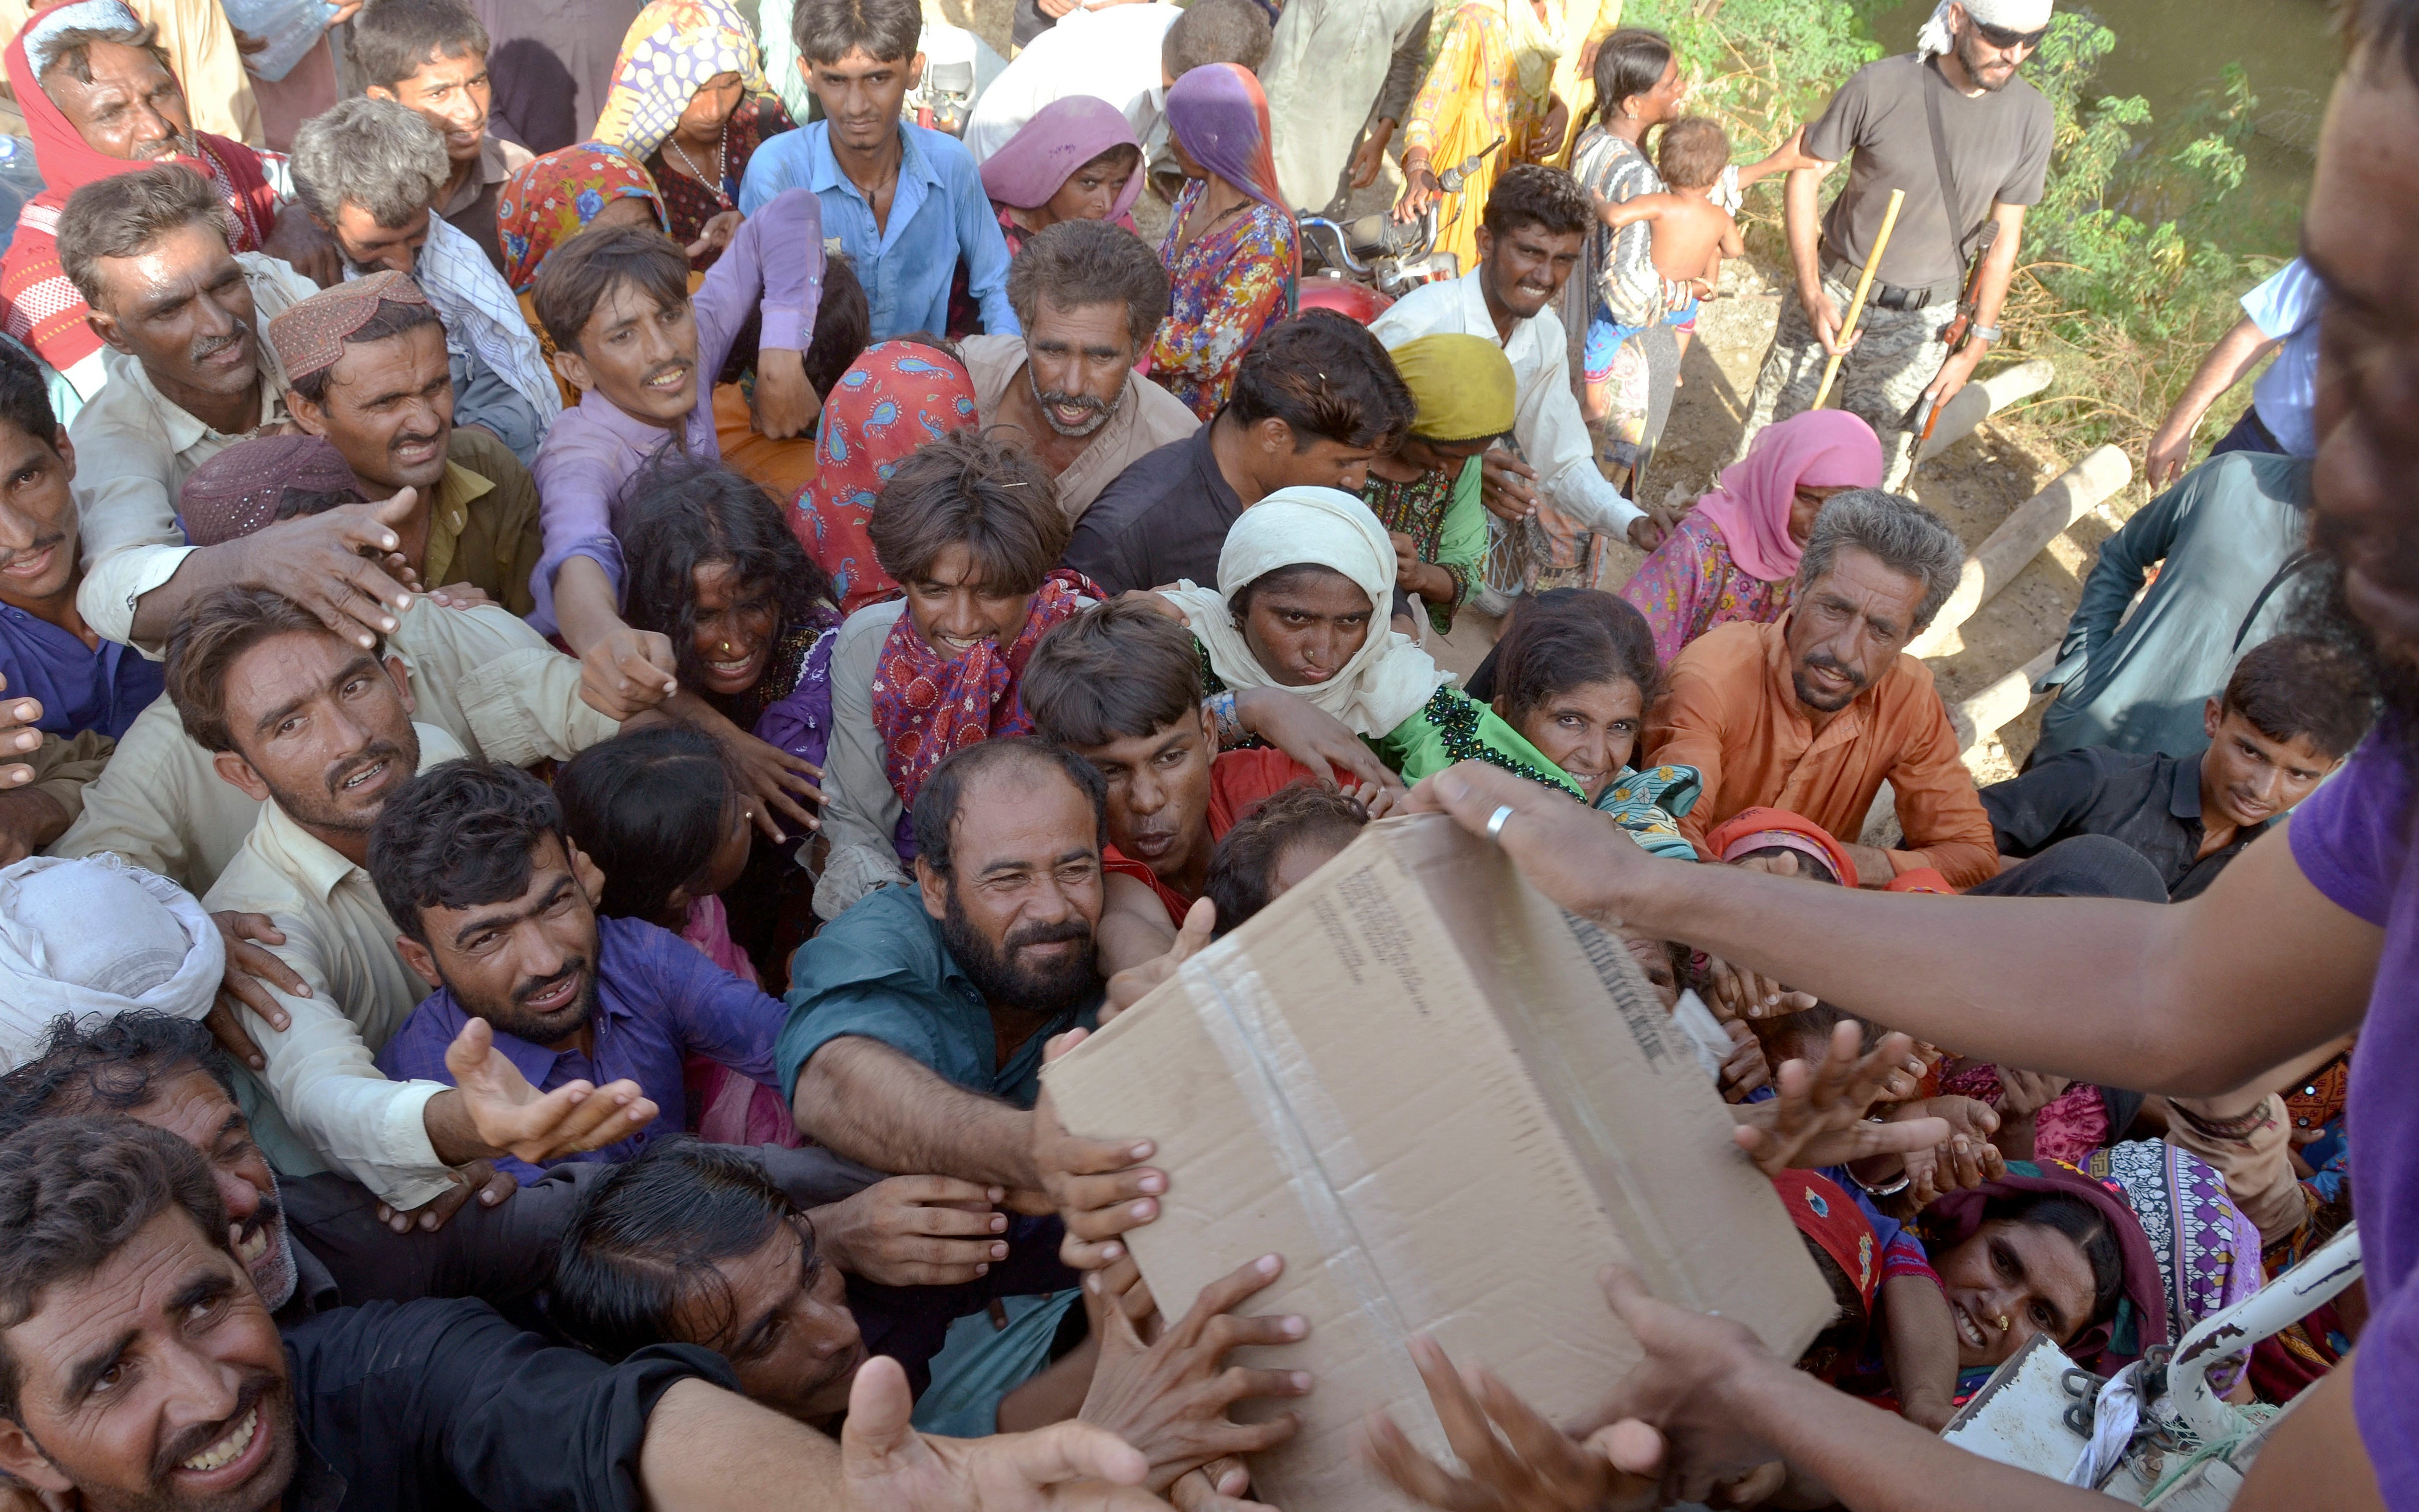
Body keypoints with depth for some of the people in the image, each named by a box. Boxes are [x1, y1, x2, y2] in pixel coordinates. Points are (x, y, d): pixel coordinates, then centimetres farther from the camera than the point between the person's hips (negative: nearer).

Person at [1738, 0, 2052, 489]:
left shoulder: (2030, 117, -8)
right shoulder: (1881, 86, -16)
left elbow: (2004, 238, 1)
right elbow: (1805, 172, -5)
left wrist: (1976, 347, 0)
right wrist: (1811, 293, -13)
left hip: (1920, 321, 1)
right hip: (1832, 296, -1)